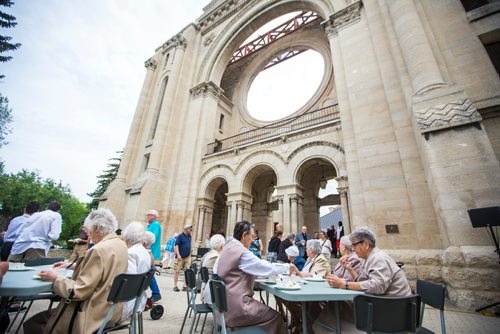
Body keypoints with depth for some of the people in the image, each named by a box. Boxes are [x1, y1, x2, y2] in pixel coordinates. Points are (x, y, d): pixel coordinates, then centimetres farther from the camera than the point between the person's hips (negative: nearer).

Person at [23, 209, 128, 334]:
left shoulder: (99, 250, -26)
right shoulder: (121, 245, 0)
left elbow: (78, 292, -20)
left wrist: (56, 277, -6)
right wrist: (71, 265, 17)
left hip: (94, 314, -8)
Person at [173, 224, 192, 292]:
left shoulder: (189, 236, 10)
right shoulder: (180, 236, -8)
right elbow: (176, 245, -12)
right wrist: (178, 255, -19)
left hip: (188, 257, 6)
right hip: (181, 257, -6)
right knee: (177, 271, 3)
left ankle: (185, 286, 13)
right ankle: (175, 286, 15)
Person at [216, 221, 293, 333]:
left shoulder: (229, 248, 7)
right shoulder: (241, 252, -22)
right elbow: (267, 268, -17)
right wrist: (288, 266, -2)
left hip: (227, 302, 9)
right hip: (236, 307, -9)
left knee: (267, 310, 19)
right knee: (275, 317, 2)